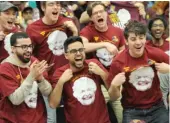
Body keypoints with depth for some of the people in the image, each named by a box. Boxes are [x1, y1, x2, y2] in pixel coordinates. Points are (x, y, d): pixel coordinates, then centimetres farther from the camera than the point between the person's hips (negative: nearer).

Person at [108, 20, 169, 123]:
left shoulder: (155, 53, -12)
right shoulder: (118, 63, -15)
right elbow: (114, 97, -6)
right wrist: (114, 85, -26)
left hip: (157, 107, 2)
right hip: (132, 111, -2)